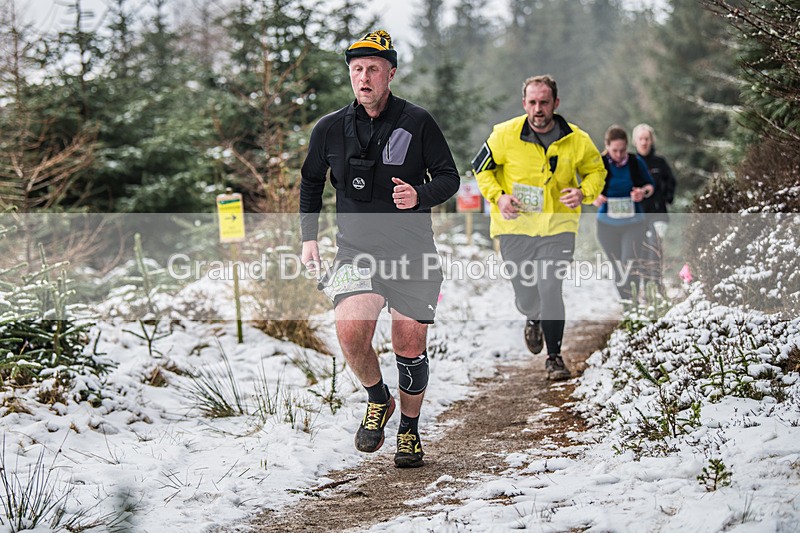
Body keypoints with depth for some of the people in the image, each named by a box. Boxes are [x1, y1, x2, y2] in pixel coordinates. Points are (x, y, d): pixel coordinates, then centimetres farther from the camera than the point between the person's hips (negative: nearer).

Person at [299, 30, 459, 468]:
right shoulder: (329, 129, 2)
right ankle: (377, 400, 7)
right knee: (351, 333, -23)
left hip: (412, 251, -1)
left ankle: (410, 428, 26)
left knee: (410, 345, 2)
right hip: (356, 251, 1)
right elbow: (311, 181, 18)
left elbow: (449, 177, 1)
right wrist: (309, 237, 11)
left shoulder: (417, 123, -4)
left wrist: (420, 195, -20)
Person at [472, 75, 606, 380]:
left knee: (550, 290, -15)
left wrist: (583, 193, -9)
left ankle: (554, 357, 0)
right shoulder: (506, 135, -8)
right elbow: (481, 166, 6)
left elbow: (596, 170, 11)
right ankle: (534, 320, 45)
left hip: (557, 228, -1)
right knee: (526, 298, 7)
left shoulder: (576, 140, -5)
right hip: (515, 227, 1)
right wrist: (498, 196, -10)